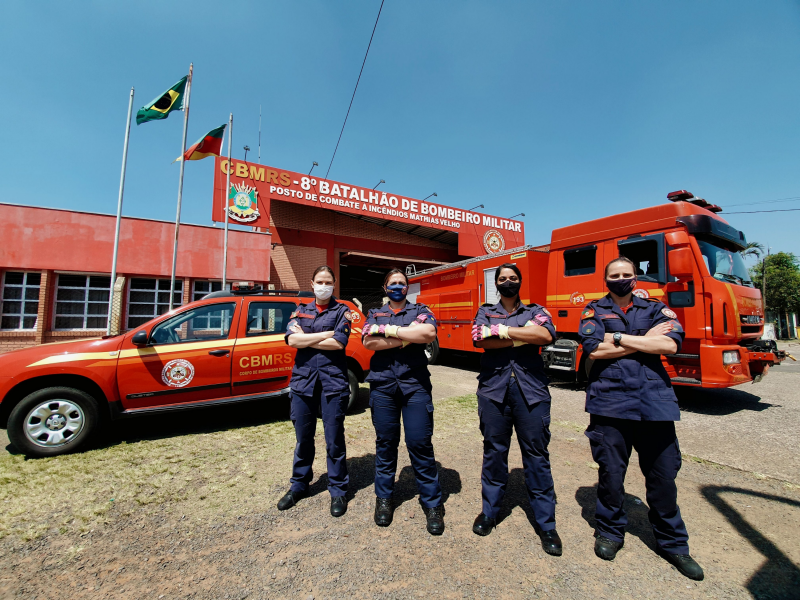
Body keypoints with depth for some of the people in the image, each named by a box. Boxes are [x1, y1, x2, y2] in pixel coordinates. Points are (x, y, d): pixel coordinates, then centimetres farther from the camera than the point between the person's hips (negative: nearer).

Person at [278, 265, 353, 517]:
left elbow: (339, 343, -13)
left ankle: (338, 491, 23)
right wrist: (327, 333, -9)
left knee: (334, 440, 5)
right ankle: (299, 485, 35)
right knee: (303, 438, 14)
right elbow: (292, 339, -5)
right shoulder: (300, 311, 12)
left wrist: (306, 339, -6)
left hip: (333, 381, -3)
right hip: (303, 379, 3)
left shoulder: (342, 310, 3)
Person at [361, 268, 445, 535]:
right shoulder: (375, 314, 15)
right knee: (385, 442, 9)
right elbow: (368, 341, -5)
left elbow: (429, 333, -12)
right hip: (383, 383, 2)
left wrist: (390, 330, -9)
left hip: (415, 383, -1)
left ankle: (432, 503, 16)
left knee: (420, 442, -1)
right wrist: (408, 337, -9)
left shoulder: (420, 311, 11)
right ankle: (383, 498, 28)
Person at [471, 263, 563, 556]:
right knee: (494, 452, 10)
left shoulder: (536, 310, 11)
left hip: (531, 391, 0)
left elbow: (546, 336, -12)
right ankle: (489, 511, 29)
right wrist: (525, 335, -9)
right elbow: (480, 339, -9)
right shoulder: (485, 312, 12)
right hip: (493, 389, 1)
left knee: (536, 455, 6)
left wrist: (503, 330, -12)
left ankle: (546, 524, 22)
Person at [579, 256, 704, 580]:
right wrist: (646, 339, -6)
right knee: (610, 472, 7)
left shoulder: (656, 309, 11)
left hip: (655, 402, 2)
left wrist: (619, 338, -8)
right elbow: (593, 349, -11)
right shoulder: (595, 311, 6)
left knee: (663, 474, 10)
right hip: (609, 402, -1)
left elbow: (671, 345, -8)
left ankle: (673, 543, 33)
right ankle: (610, 532, 30)